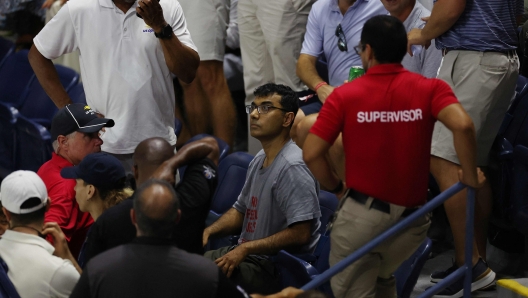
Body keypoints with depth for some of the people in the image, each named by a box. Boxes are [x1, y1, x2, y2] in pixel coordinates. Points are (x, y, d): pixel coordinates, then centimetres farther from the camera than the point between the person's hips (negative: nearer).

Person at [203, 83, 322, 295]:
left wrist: (245, 249, -21)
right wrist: (211, 230, 6)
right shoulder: (260, 160, 14)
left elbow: (300, 234, -24)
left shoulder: (292, 168, -18)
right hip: (246, 254, 10)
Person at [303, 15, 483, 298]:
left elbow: (311, 153, -9)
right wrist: (470, 176, -7)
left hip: (362, 213, -3)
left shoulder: (345, 95, -5)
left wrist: (338, 188, 8)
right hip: (412, 217, 3)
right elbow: (463, 125, -21)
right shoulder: (429, 88, -3)